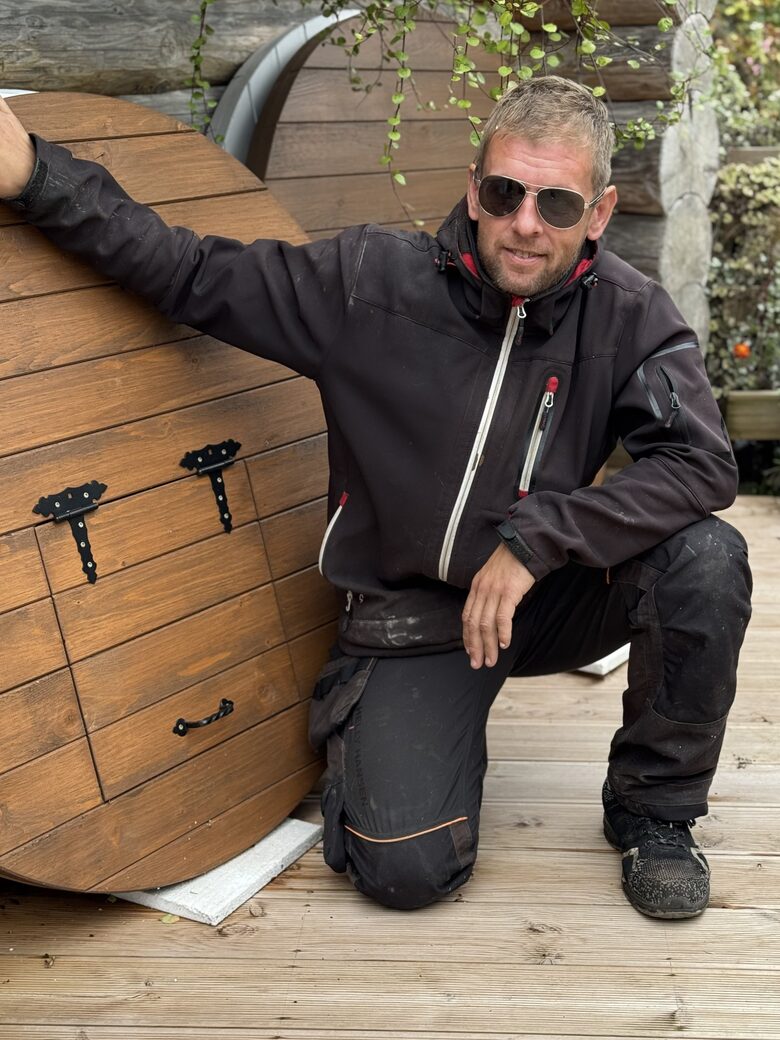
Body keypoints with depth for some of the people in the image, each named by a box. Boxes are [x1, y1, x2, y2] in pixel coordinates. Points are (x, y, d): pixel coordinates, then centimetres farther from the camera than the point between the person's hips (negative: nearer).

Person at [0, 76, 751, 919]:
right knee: (410, 869, -18)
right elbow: (192, 274, -9)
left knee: (704, 556, -26)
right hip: (410, 611, -2)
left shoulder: (630, 317, -11)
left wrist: (534, 540, -30)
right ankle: (356, 731, 20)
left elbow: (702, 463, -21)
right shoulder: (373, 282, -14)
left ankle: (654, 809, -1)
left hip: (548, 595, 3)